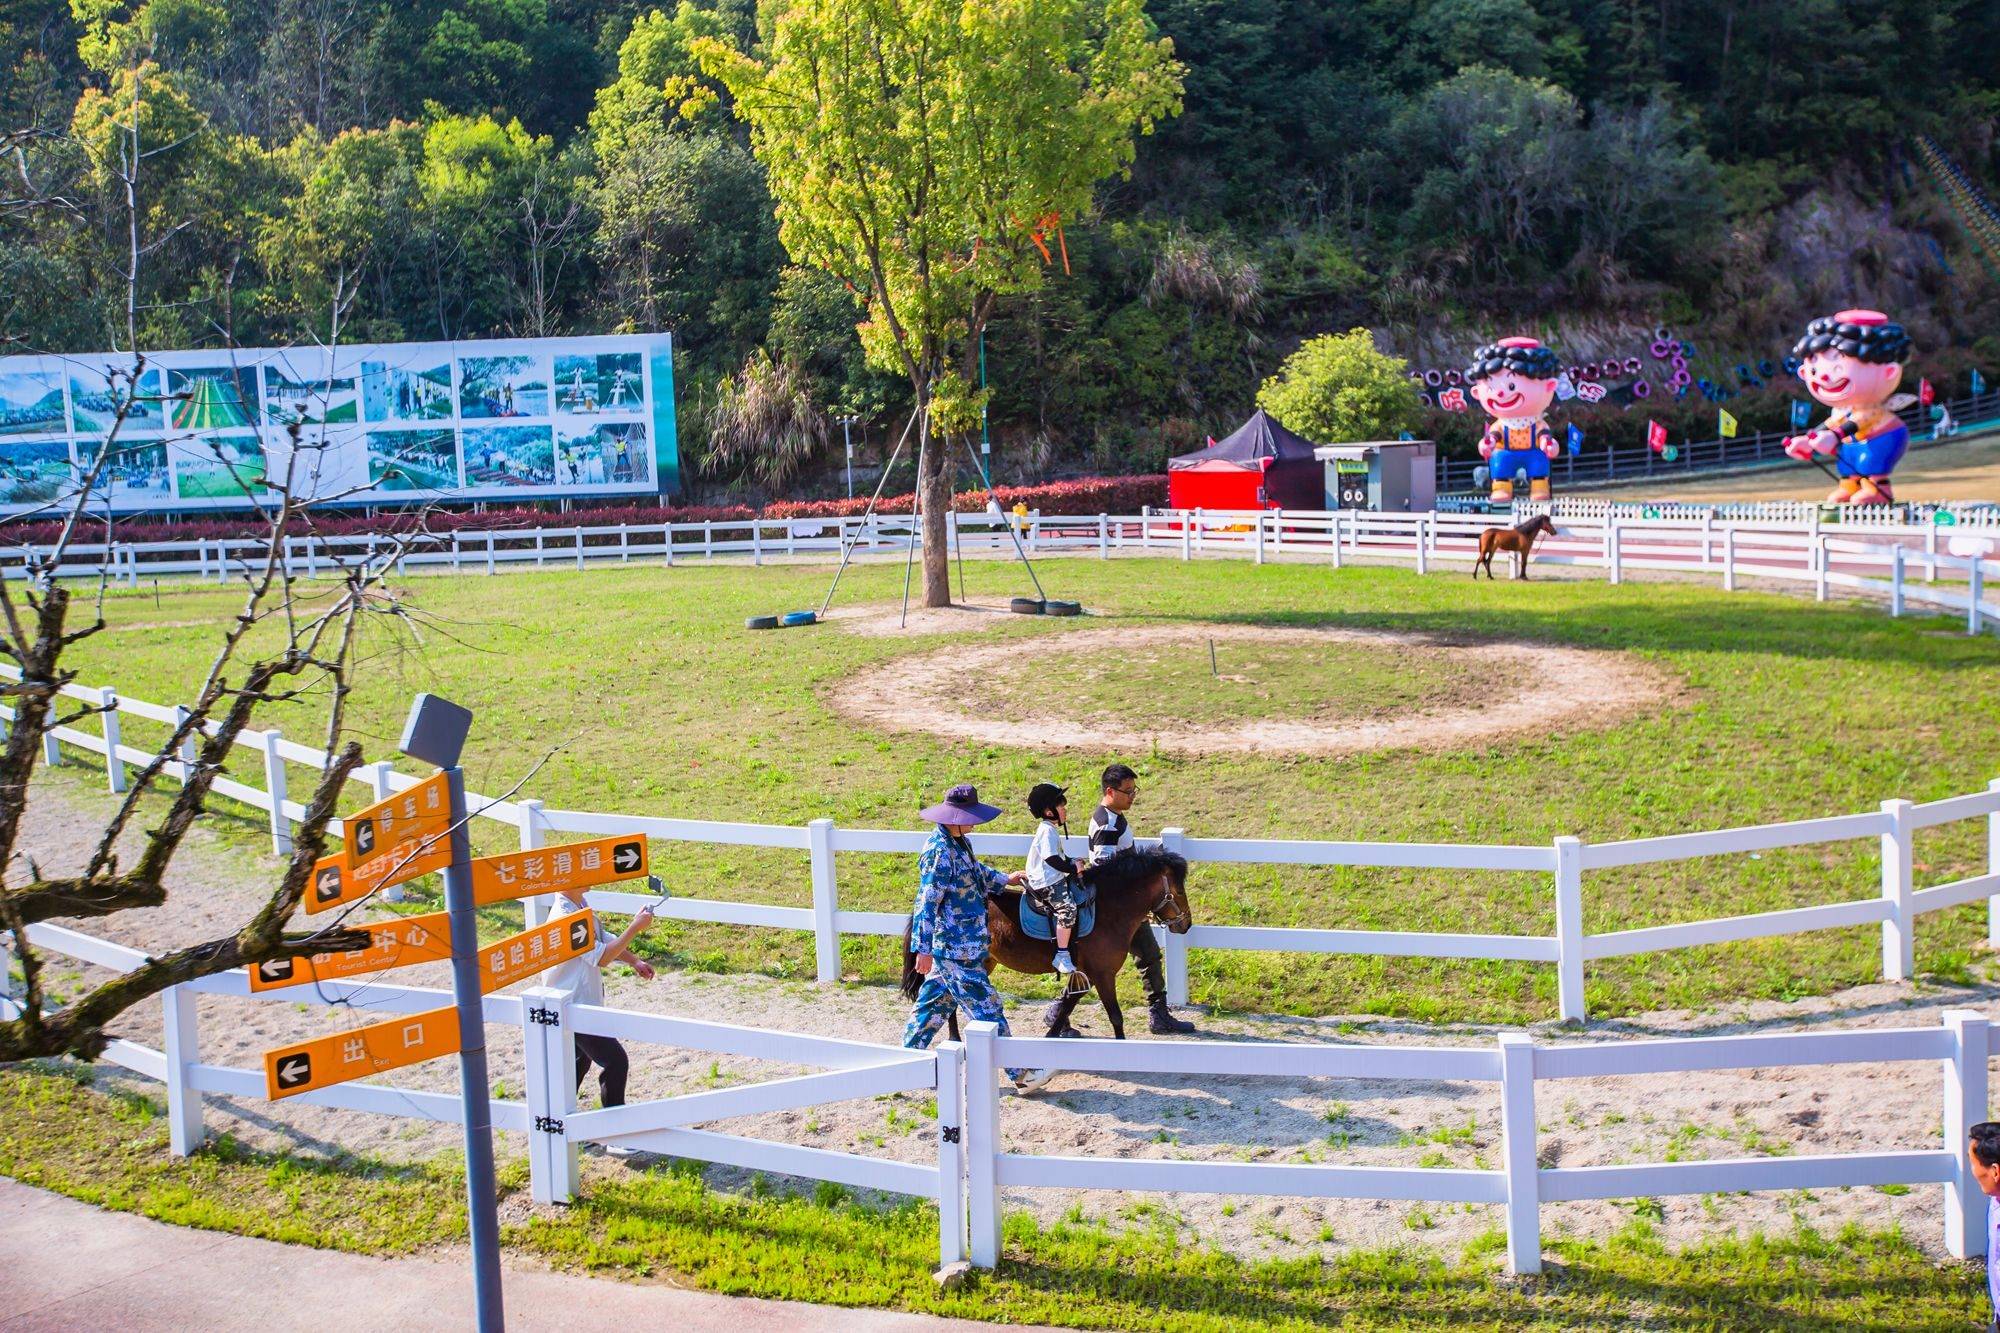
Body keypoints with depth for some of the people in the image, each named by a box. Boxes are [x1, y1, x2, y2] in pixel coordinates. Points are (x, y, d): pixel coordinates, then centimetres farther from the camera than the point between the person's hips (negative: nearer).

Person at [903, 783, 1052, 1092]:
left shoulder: (958, 843, 7)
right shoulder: (940, 852, -22)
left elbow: (975, 872, 30)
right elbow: (927, 902, -21)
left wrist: (1006, 878, 27)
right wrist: (923, 948, -21)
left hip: (950, 947, 10)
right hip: (956, 950, -10)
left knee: (935, 1002, 18)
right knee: (987, 1008, -4)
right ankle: (1021, 1075, 1)